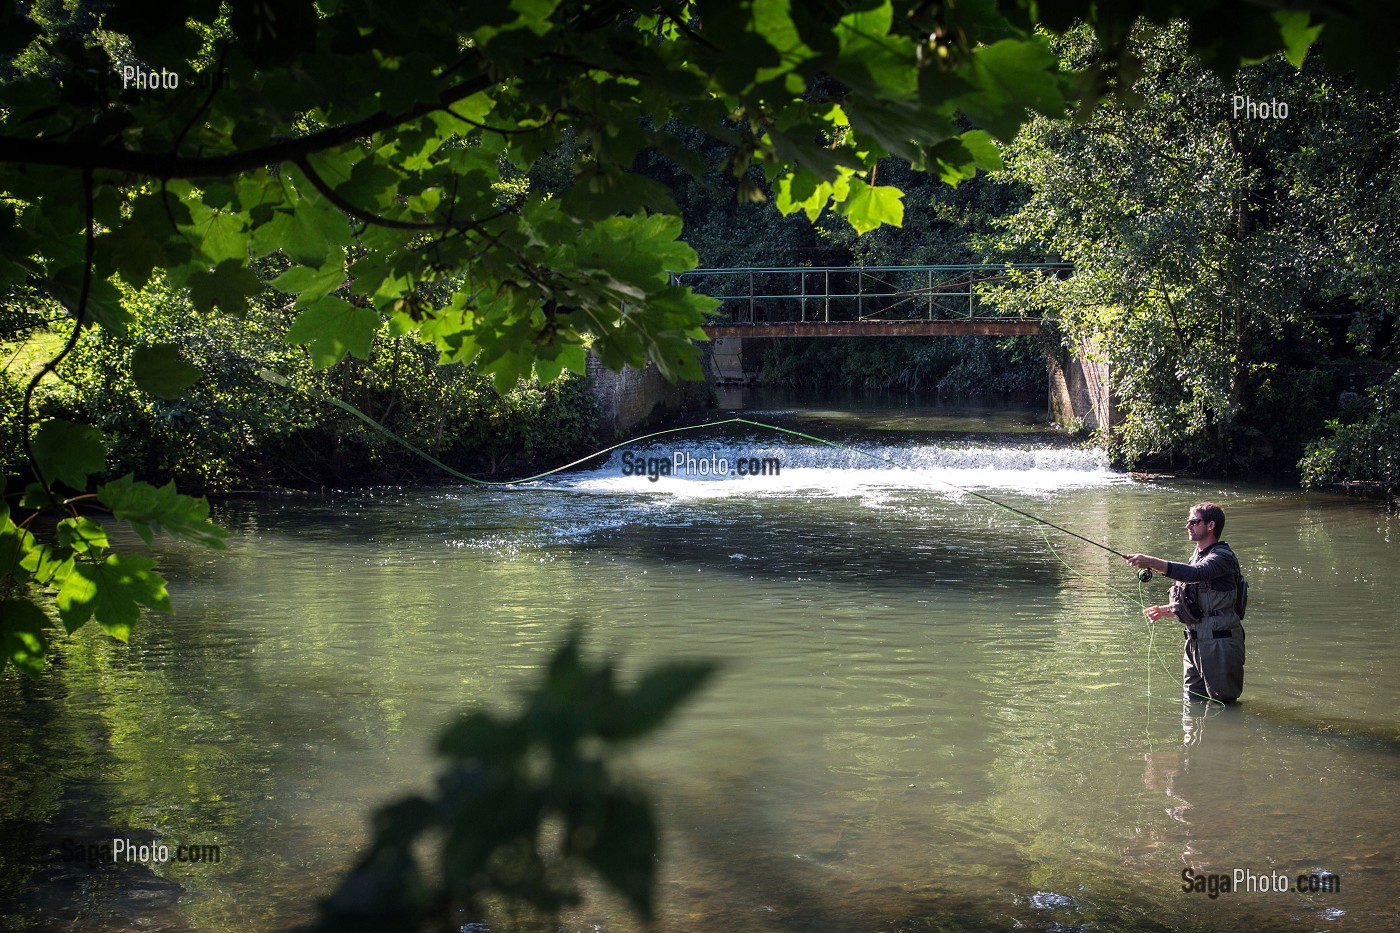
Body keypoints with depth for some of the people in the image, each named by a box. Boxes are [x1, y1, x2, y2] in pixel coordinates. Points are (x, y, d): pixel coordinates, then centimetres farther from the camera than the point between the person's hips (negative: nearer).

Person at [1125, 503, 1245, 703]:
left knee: (1223, 704, 1)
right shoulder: (1197, 557, 15)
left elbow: (1196, 574, -36)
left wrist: (1152, 562, -43)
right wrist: (1165, 610, 9)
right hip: (1195, 642, 9)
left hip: (1219, 643, -9)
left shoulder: (1222, 557, -15)